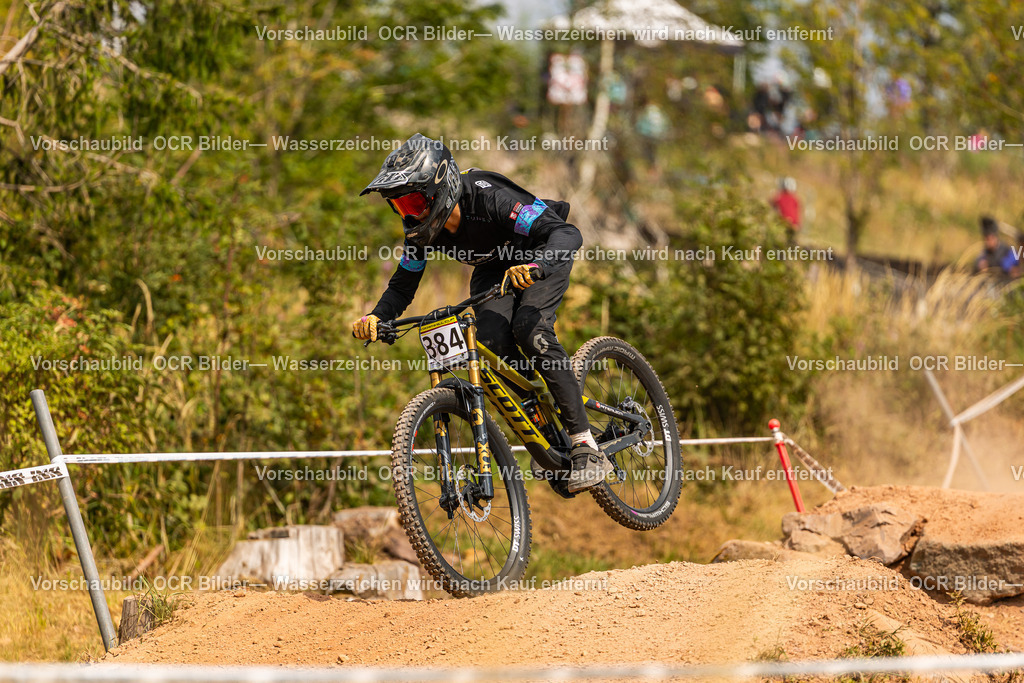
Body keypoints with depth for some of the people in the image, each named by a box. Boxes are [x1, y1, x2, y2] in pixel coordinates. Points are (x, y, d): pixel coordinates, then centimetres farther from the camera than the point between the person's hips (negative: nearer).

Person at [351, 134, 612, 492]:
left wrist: (535, 265, -64)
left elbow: (568, 234, -45)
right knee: (492, 341, -23)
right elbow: (402, 286, -5)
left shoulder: (489, 199, -37)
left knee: (530, 330, -31)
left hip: (543, 258, -5)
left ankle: (585, 445, -27)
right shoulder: (423, 230, -19)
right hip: (492, 270, 5)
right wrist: (376, 317, -26)